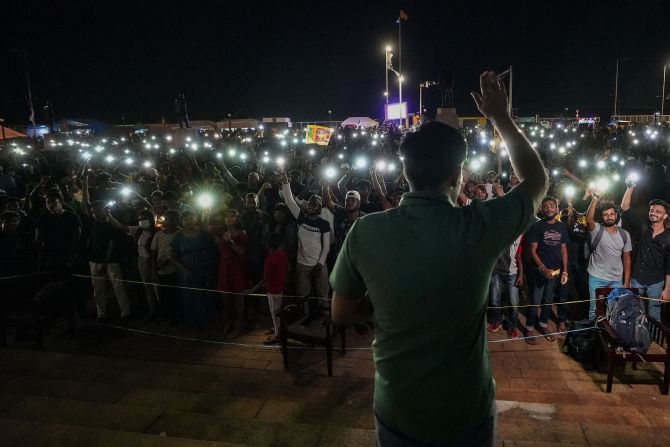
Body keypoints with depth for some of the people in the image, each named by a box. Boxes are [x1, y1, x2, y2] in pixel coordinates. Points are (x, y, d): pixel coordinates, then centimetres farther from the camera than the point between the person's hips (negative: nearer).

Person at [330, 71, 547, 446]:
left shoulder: (365, 232, -17)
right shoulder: (479, 227, -20)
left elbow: (342, 313, -3)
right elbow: (537, 181, 1)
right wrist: (502, 118, 7)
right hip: (467, 416, 0)